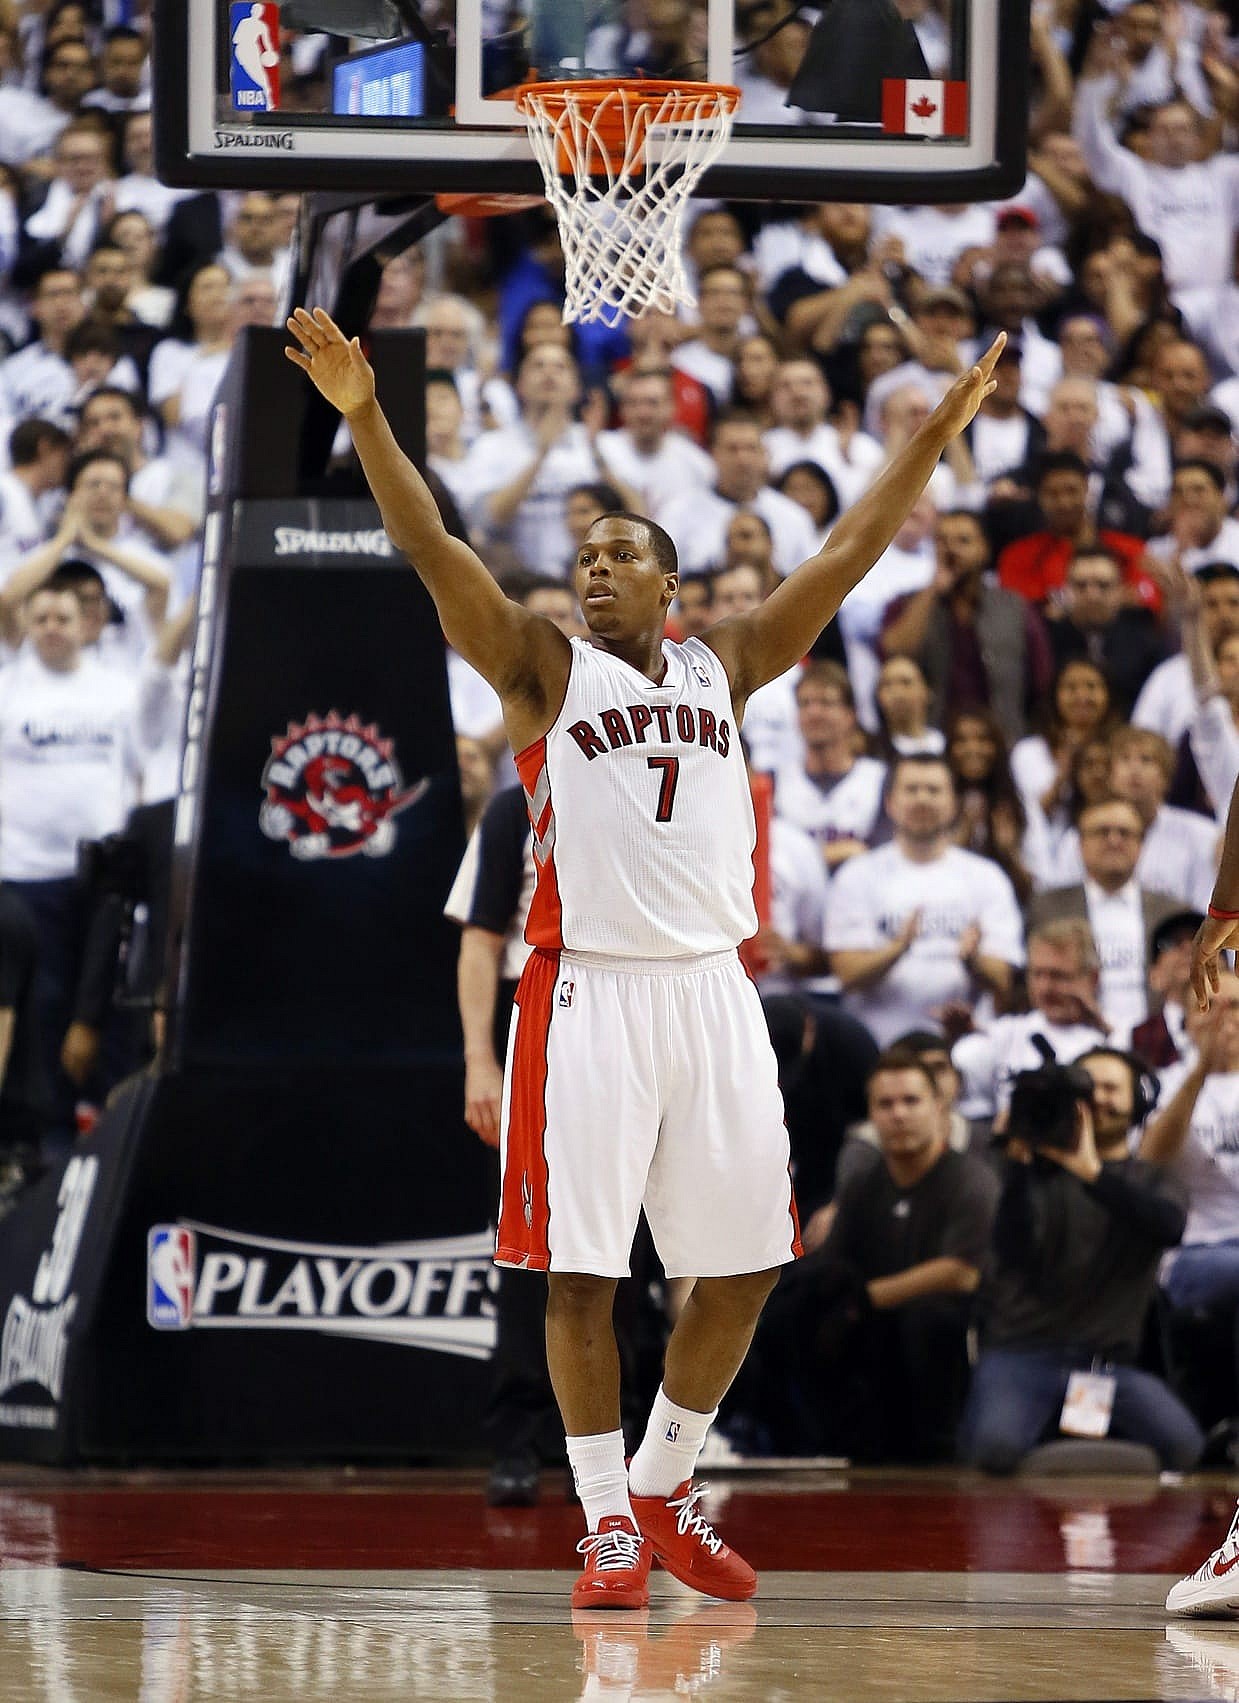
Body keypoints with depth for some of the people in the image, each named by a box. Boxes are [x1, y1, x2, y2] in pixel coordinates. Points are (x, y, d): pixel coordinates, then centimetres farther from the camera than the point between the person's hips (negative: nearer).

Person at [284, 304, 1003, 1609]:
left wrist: (935, 435, 6)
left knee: (741, 1264, 6)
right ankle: (609, 1526, 4)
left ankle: (666, 1492, 22)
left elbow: (848, 554, 12)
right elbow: (434, 552, -8)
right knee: (581, 1271, -4)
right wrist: (365, 419, -22)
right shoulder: (543, 668, 4)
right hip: (588, 992, -4)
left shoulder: (725, 665, 14)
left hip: (712, 988, 4)